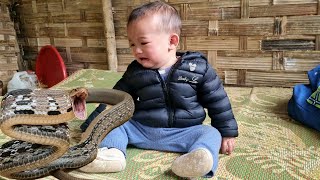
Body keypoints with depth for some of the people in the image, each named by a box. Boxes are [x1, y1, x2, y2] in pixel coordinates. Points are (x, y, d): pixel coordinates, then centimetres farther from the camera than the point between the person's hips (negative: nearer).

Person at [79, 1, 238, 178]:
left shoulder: (198, 68, -6)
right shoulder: (134, 73, 2)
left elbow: (217, 101, 1)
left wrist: (227, 133, 3)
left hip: (184, 133, -2)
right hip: (140, 130, 3)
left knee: (211, 134, -24)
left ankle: (196, 162, -51)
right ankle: (110, 152, -35)